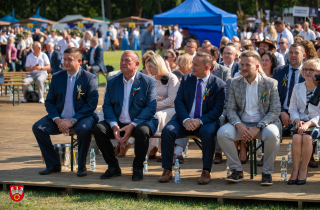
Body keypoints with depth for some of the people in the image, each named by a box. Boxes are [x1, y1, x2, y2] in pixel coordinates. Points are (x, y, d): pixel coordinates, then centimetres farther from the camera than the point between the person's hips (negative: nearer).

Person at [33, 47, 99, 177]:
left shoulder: (89, 78, -5)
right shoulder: (57, 77, 9)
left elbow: (92, 104, -13)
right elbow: (49, 101, 9)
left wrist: (72, 121, -21)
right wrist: (57, 120, -11)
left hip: (81, 117, -5)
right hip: (60, 118, 5)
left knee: (84, 128, -38)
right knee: (37, 127, -16)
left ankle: (81, 166, -17)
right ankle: (53, 165, -5)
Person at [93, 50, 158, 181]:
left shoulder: (148, 82, -1)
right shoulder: (112, 82, 11)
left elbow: (151, 108, -9)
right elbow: (107, 105, 5)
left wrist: (132, 125, -21)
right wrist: (114, 125, -15)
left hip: (140, 122, -4)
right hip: (118, 123, 4)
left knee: (142, 131, -37)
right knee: (98, 129, -23)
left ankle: (138, 168, -12)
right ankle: (113, 167, -7)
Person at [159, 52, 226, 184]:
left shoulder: (219, 84, -2)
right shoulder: (186, 79, 9)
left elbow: (218, 109, -7)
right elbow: (178, 101, 3)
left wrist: (200, 121, -20)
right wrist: (185, 120, -15)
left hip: (206, 121, -3)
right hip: (184, 120, 3)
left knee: (207, 133, -36)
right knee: (167, 131, -25)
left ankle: (206, 172, -21)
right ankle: (167, 170, -14)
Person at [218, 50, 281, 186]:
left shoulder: (270, 84, -2)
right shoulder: (235, 84, 7)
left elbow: (275, 111, -6)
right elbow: (230, 109, 4)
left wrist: (257, 127, -19)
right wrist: (239, 126, -17)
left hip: (264, 123, -3)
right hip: (242, 123, 3)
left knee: (272, 135, -36)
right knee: (222, 133, -25)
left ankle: (267, 172, -13)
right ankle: (237, 171, -9)